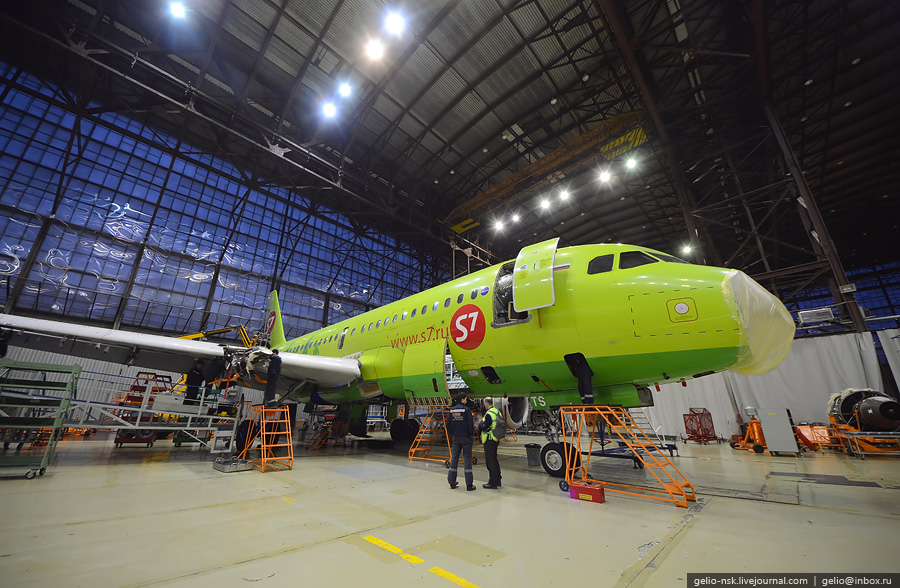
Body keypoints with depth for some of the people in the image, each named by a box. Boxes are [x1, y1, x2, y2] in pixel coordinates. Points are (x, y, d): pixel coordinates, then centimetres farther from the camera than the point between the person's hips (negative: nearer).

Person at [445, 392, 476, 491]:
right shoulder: (466, 409, -12)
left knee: (454, 458, 11)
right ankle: (469, 484, 4)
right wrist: (472, 434, -1)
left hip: (456, 438, 5)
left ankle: (452, 482, 18)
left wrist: (451, 434, 14)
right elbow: (470, 423, -15)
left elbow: (448, 423, 3)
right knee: (467, 458, 1)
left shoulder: (452, 410, 3)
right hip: (466, 438, -5)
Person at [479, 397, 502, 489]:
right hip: (496, 439, 10)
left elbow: (484, 428, -22)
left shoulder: (489, 414, -20)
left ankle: (493, 483, 6)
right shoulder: (497, 411, 9)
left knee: (490, 461, -1)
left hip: (489, 440, -9)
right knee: (494, 460, 20)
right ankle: (497, 481, 29)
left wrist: (480, 423, -3)